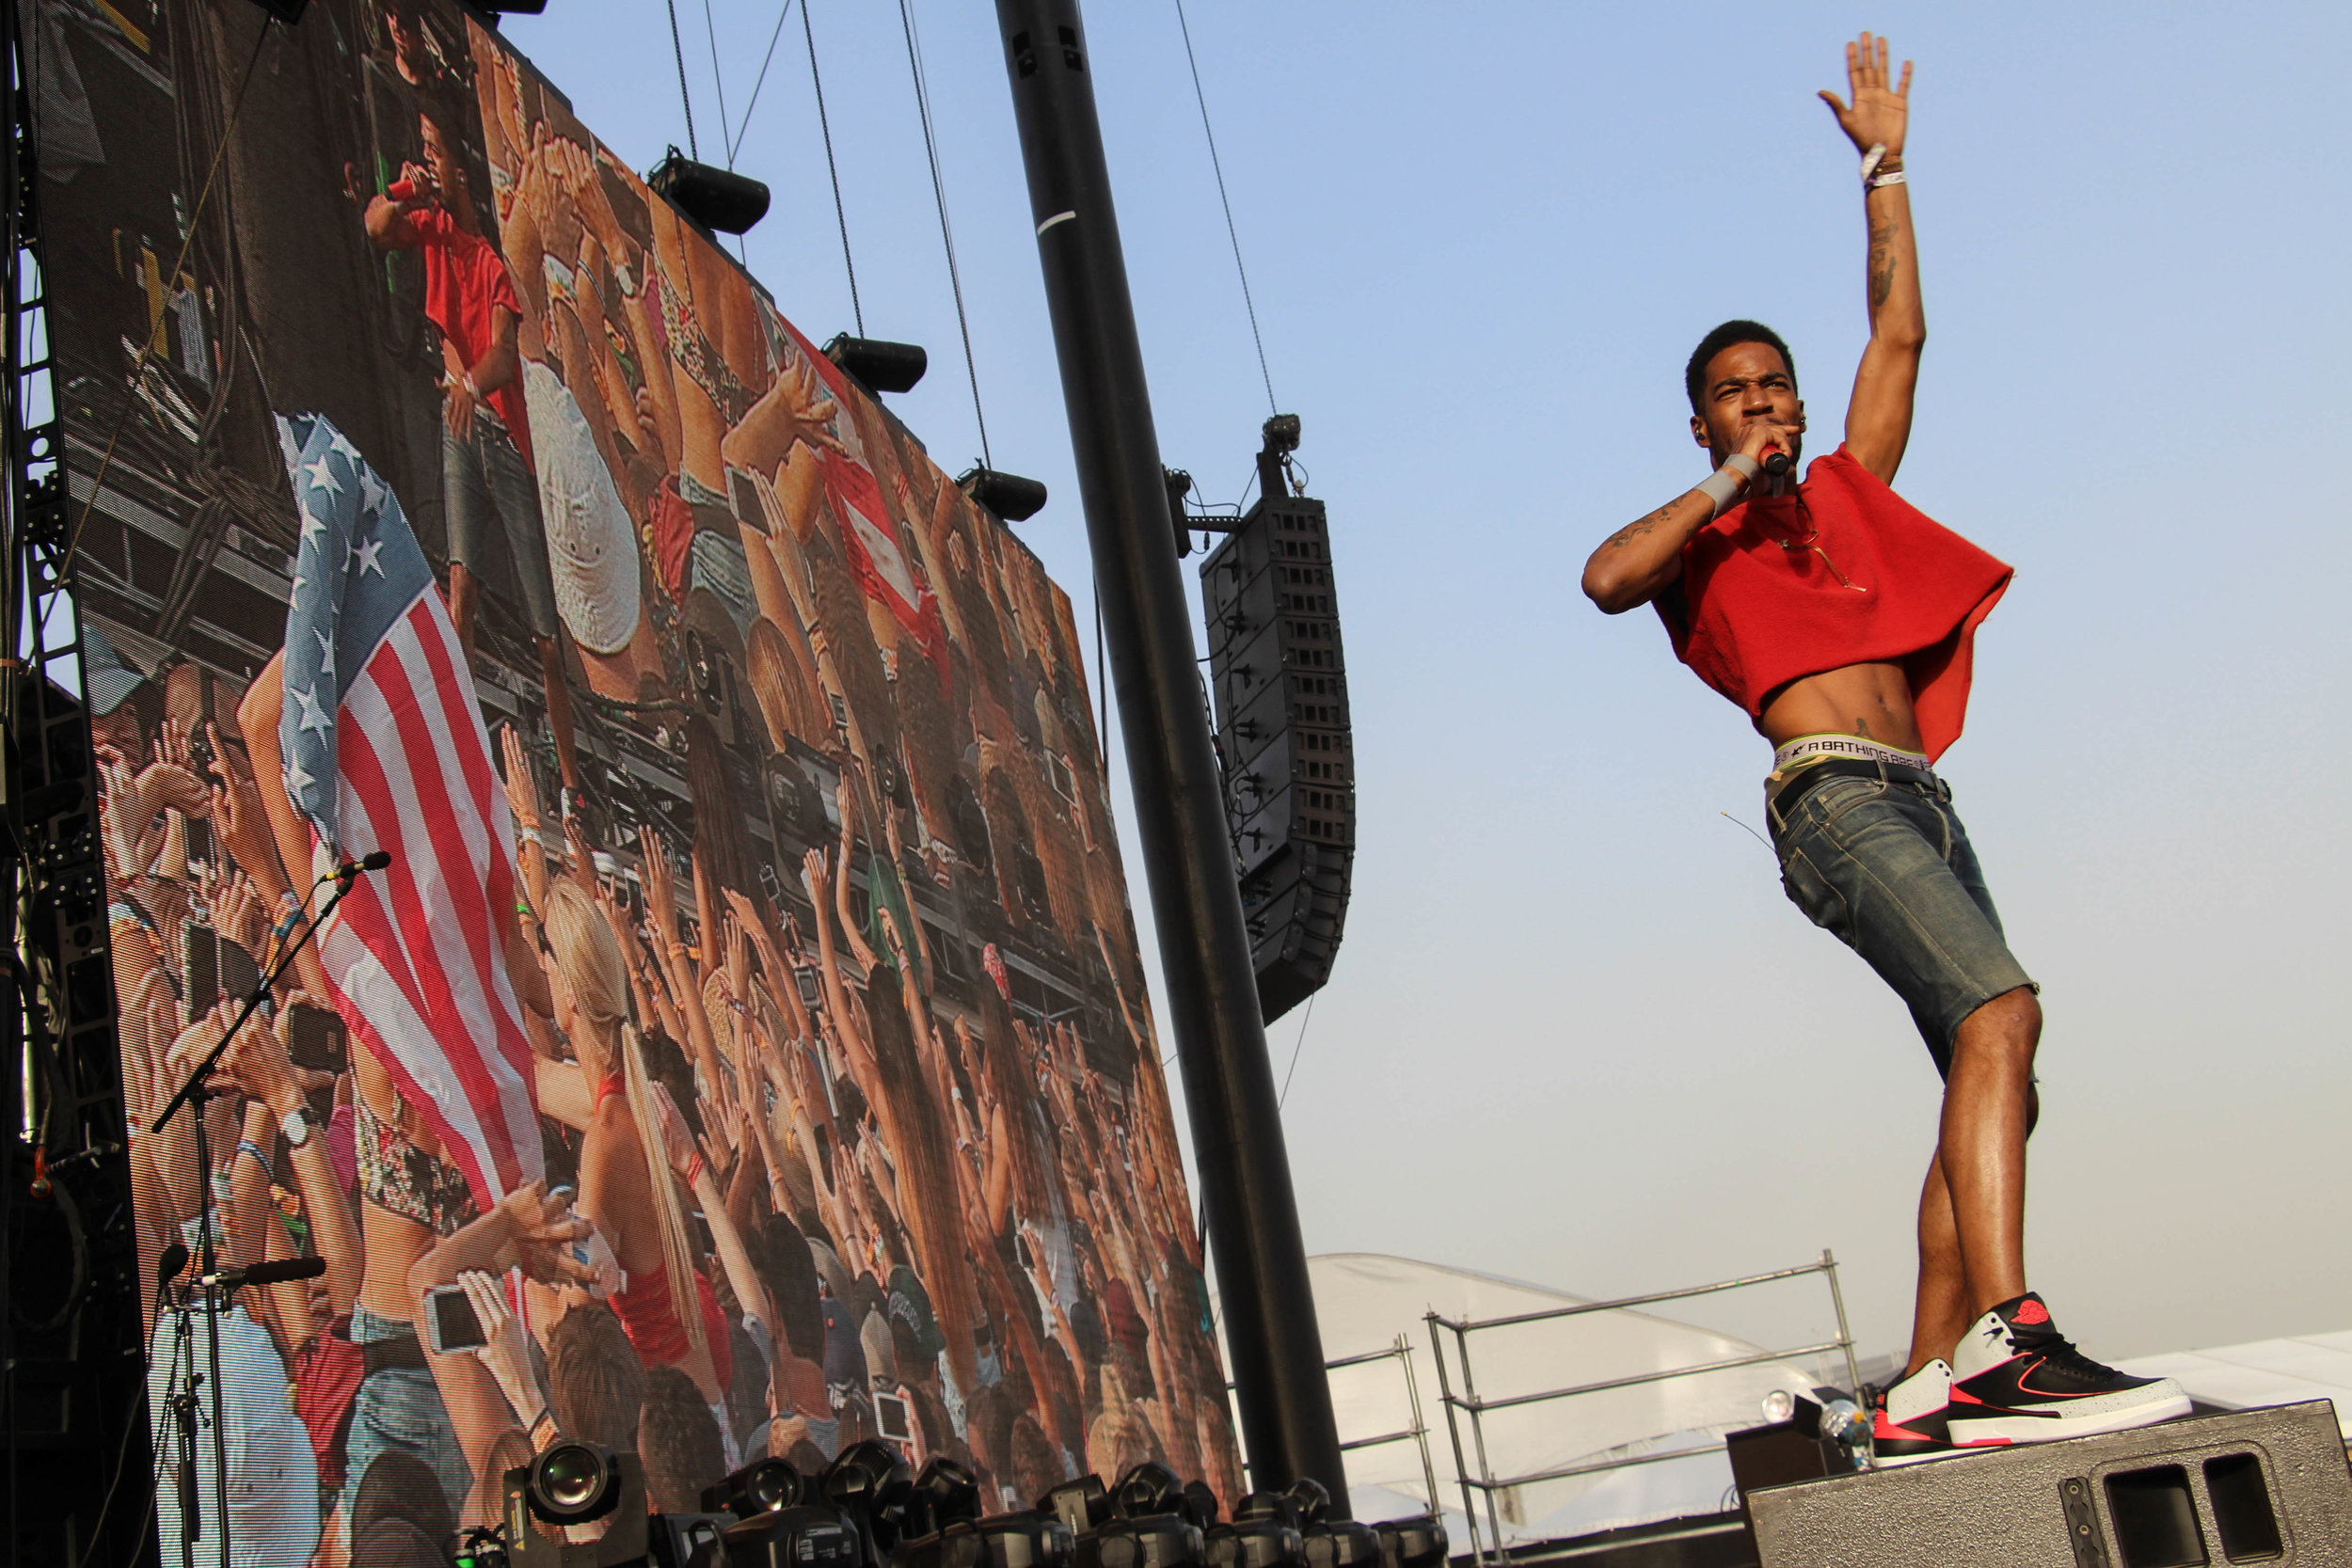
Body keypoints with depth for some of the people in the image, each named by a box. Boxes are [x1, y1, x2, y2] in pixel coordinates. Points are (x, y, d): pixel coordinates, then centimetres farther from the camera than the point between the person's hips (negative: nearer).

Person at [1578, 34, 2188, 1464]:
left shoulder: (1851, 492, 28)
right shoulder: (1701, 546, 12)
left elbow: (1899, 335, 30)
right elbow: (1605, 578, -12)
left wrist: (1885, 167, 31)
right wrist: (1726, 487, -2)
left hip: (1920, 802, 7)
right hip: (1833, 797, -7)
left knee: (1997, 1087, -2)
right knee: (2000, 1011, -27)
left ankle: (1932, 1394, -3)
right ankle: (2009, 1332, -39)